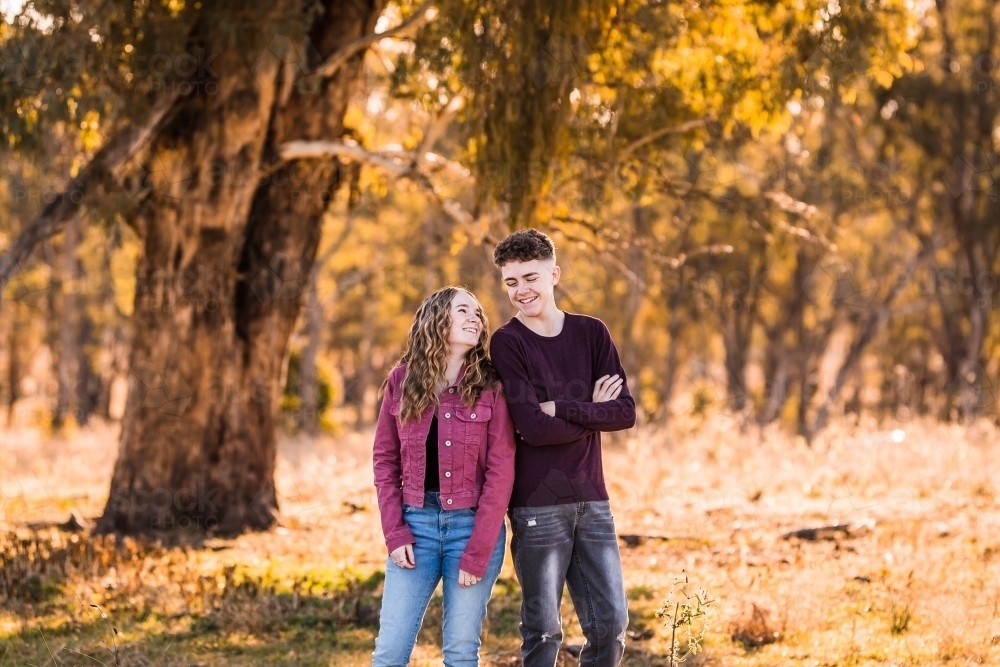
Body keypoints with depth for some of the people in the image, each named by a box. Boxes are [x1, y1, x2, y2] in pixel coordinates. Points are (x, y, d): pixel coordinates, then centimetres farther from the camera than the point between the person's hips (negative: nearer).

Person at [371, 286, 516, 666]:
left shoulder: (490, 386, -3)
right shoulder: (402, 381, 3)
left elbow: (501, 470, -7)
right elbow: (385, 461, 7)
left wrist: (476, 553, -12)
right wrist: (395, 533, -4)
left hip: (473, 524, -2)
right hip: (416, 522, 2)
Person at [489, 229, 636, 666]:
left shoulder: (592, 333, 7)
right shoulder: (507, 343, -5)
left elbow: (626, 413, -3)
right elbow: (533, 428, -15)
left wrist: (562, 409, -13)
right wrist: (592, 412, -6)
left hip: (591, 500, 4)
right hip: (537, 505, -4)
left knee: (611, 622, 3)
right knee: (543, 630, 2)